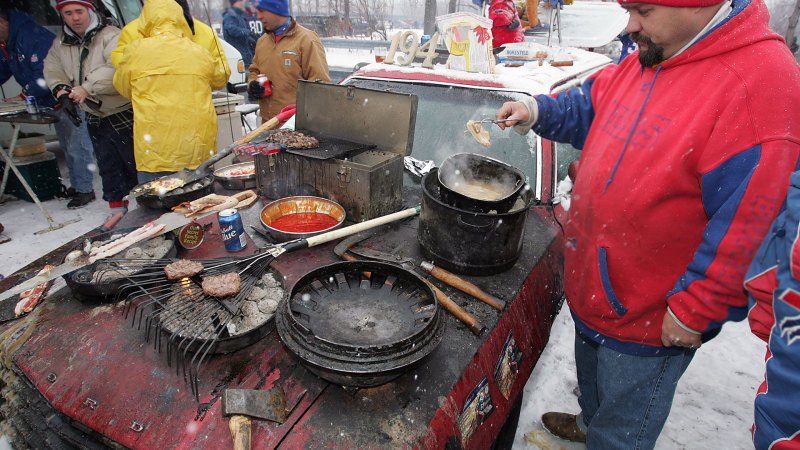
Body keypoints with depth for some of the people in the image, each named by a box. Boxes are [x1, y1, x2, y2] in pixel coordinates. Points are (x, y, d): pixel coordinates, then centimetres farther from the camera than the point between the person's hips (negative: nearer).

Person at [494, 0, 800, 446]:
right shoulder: (647, 59, 1)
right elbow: (590, 106, 15)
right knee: (592, 378, 33)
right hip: (596, 288, 8)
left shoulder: (763, 81, -25)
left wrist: (694, 310, -21)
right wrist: (537, 111, -3)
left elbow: (746, 222, -26)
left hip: (652, 320, -7)